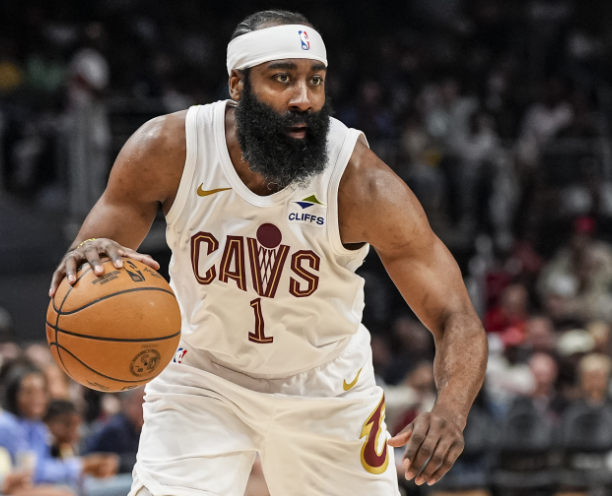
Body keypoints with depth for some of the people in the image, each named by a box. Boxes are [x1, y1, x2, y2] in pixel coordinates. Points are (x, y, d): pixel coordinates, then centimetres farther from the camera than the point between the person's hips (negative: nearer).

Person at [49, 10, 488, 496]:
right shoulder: (168, 149, -22)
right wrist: (88, 258, -41)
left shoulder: (362, 182, -27)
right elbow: (83, 275, -14)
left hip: (325, 387, 0)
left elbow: (458, 320, -27)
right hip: (203, 373, 0)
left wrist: (450, 411, -50)